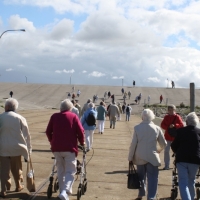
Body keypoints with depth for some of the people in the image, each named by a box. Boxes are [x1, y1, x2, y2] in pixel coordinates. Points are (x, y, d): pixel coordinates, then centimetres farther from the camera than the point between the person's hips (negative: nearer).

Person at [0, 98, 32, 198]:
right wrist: (28, 148, 6)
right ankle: (18, 186, 34)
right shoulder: (20, 118, -5)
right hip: (16, 147, 1)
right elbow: (26, 135, -3)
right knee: (16, 168, 17)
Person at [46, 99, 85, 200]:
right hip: (70, 148, -3)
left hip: (56, 148, 3)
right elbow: (80, 131, -5)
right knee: (70, 171, 1)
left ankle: (63, 190, 24)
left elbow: (48, 131, 8)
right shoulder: (73, 116, 1)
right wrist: (82, 142, 12)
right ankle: (65, 191, -18)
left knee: (60, 170, 18)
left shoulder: (54, 116, 7)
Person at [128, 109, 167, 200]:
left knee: (141, 177, 18)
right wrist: (159, 149, 27)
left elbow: (133, 144, -6)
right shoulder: (157, 128, -4)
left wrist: (130, 158, 3)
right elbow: (164, 144, 5)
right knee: (152, 178, 3)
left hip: (140, 157, 2)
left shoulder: (137, 128, -6)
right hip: (152, 157, -1)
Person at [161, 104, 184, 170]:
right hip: (168, 137, 3)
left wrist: (174, 125, -29)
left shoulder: (177, 117, -7)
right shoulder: (166, 117, 3)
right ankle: (166, 165, 7)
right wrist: (168, 127, -18)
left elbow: (181, 125, -13)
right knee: (166, 151, -1)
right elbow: (162, 125, 0)